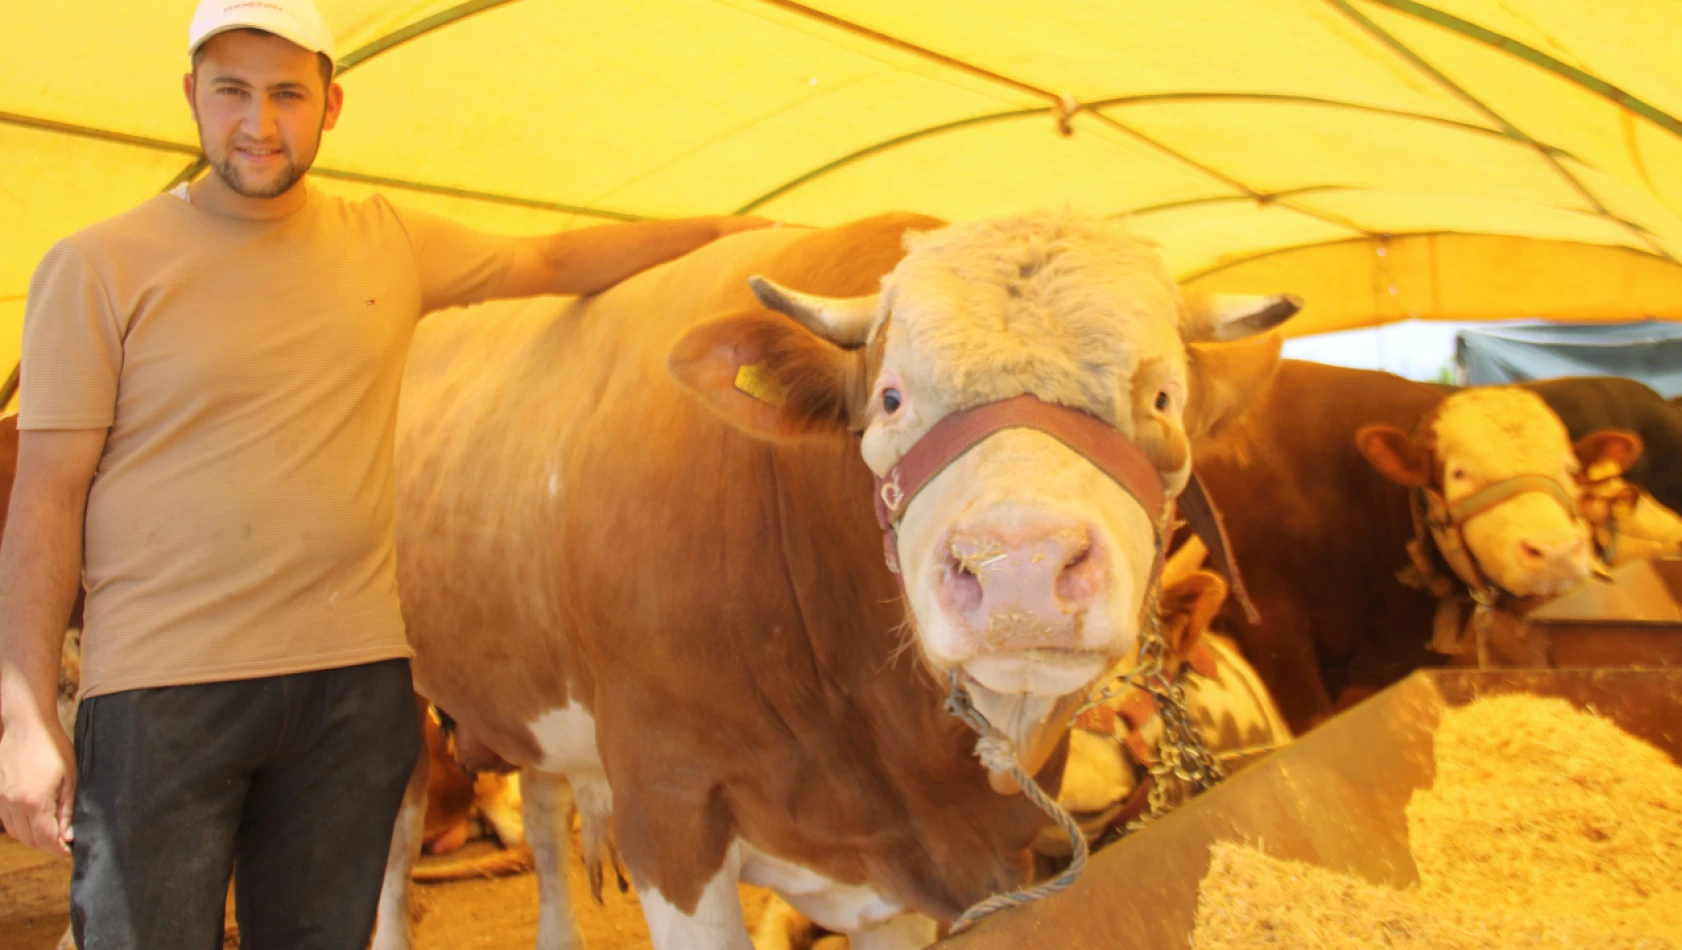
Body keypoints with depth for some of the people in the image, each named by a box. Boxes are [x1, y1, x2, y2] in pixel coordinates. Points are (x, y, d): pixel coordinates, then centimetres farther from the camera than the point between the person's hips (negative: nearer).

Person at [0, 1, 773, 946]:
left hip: (357, 679, 3)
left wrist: (724, 228, 19)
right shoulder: (100, 267, -3)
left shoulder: (392, 243, 7)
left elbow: (552, 263, 21)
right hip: (158, 690, -3)